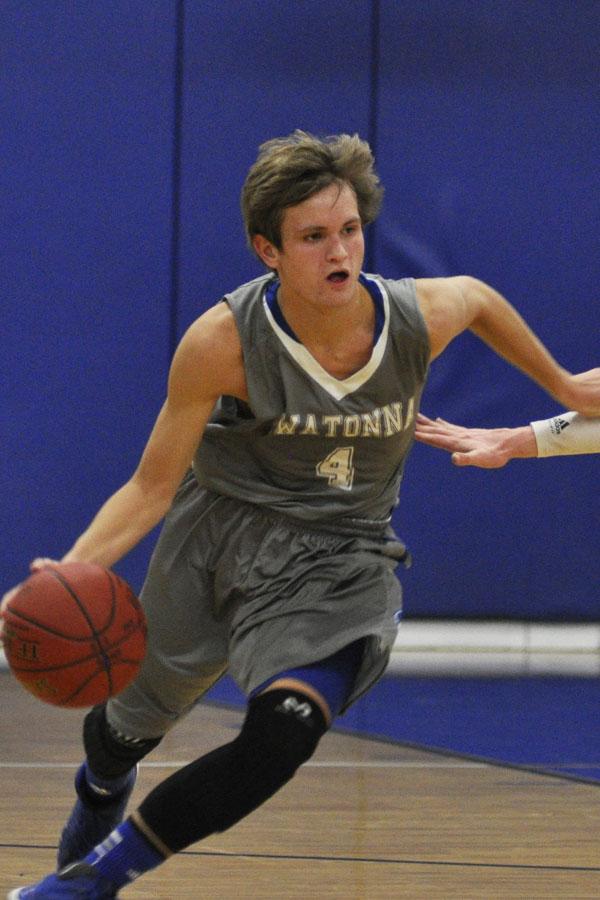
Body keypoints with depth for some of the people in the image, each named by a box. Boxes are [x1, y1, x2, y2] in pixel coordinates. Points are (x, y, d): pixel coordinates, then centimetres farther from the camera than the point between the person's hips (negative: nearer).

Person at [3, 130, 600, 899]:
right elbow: (152, 487, -18)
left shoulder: (421, 317, -17)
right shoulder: (223, 343, -24)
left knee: (283, 733, -28)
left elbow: (479, 297, 9)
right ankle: (100, 794, 63)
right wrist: (70, 572, -35)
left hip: (337, 564, 0)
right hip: (221, 532, 0)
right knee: (137, 718, 21)